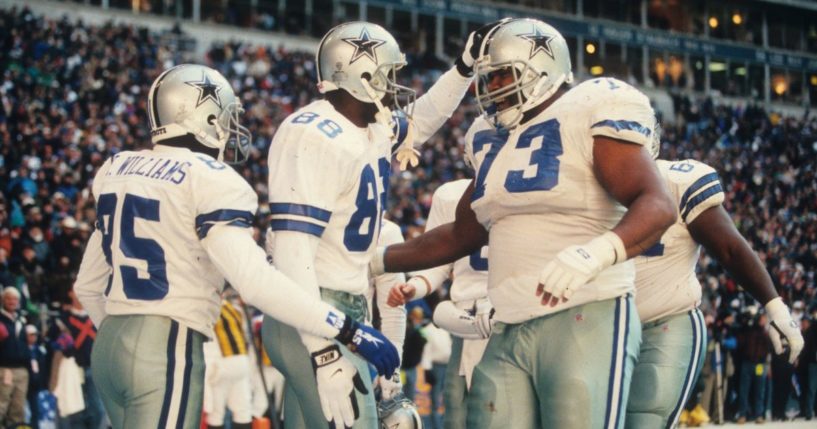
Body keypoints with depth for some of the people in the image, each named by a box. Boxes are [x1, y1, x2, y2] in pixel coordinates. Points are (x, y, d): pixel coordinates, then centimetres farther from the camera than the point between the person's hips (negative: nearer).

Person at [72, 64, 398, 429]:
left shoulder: (118, 169, 13)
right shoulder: (209, 179, -10)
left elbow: (88, 286, 19)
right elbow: (255, 280, -22)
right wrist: (349, 332, -20)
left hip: (108, 345, 8)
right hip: (167, 348, -8)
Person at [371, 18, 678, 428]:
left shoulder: (589, 118, -4)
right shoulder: (495, 142, 18)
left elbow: (657, 205, -16)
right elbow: (460, 236, 30)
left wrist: (597, 252, -34)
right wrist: (376, 260, 28)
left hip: (584, 319, -7)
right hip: (508, 332, 7)